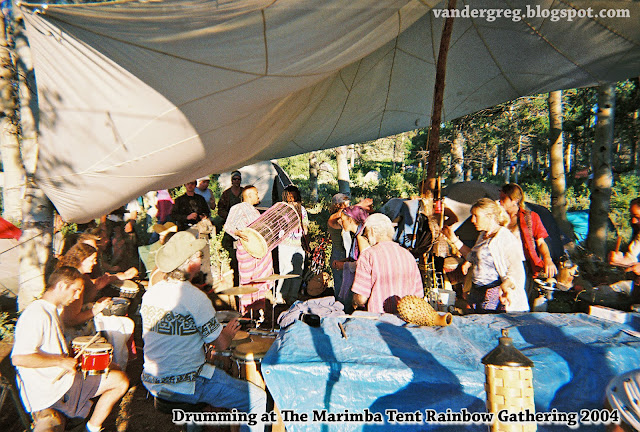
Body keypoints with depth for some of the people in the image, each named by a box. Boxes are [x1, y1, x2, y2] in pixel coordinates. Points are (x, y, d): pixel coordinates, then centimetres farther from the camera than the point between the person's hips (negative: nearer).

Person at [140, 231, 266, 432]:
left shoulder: (150, 293, 1)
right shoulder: (195, 297, -21)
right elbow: (221, 344, -15)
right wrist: (229, 332, 7)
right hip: (185, 386, -8)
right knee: (258, 399, -1)